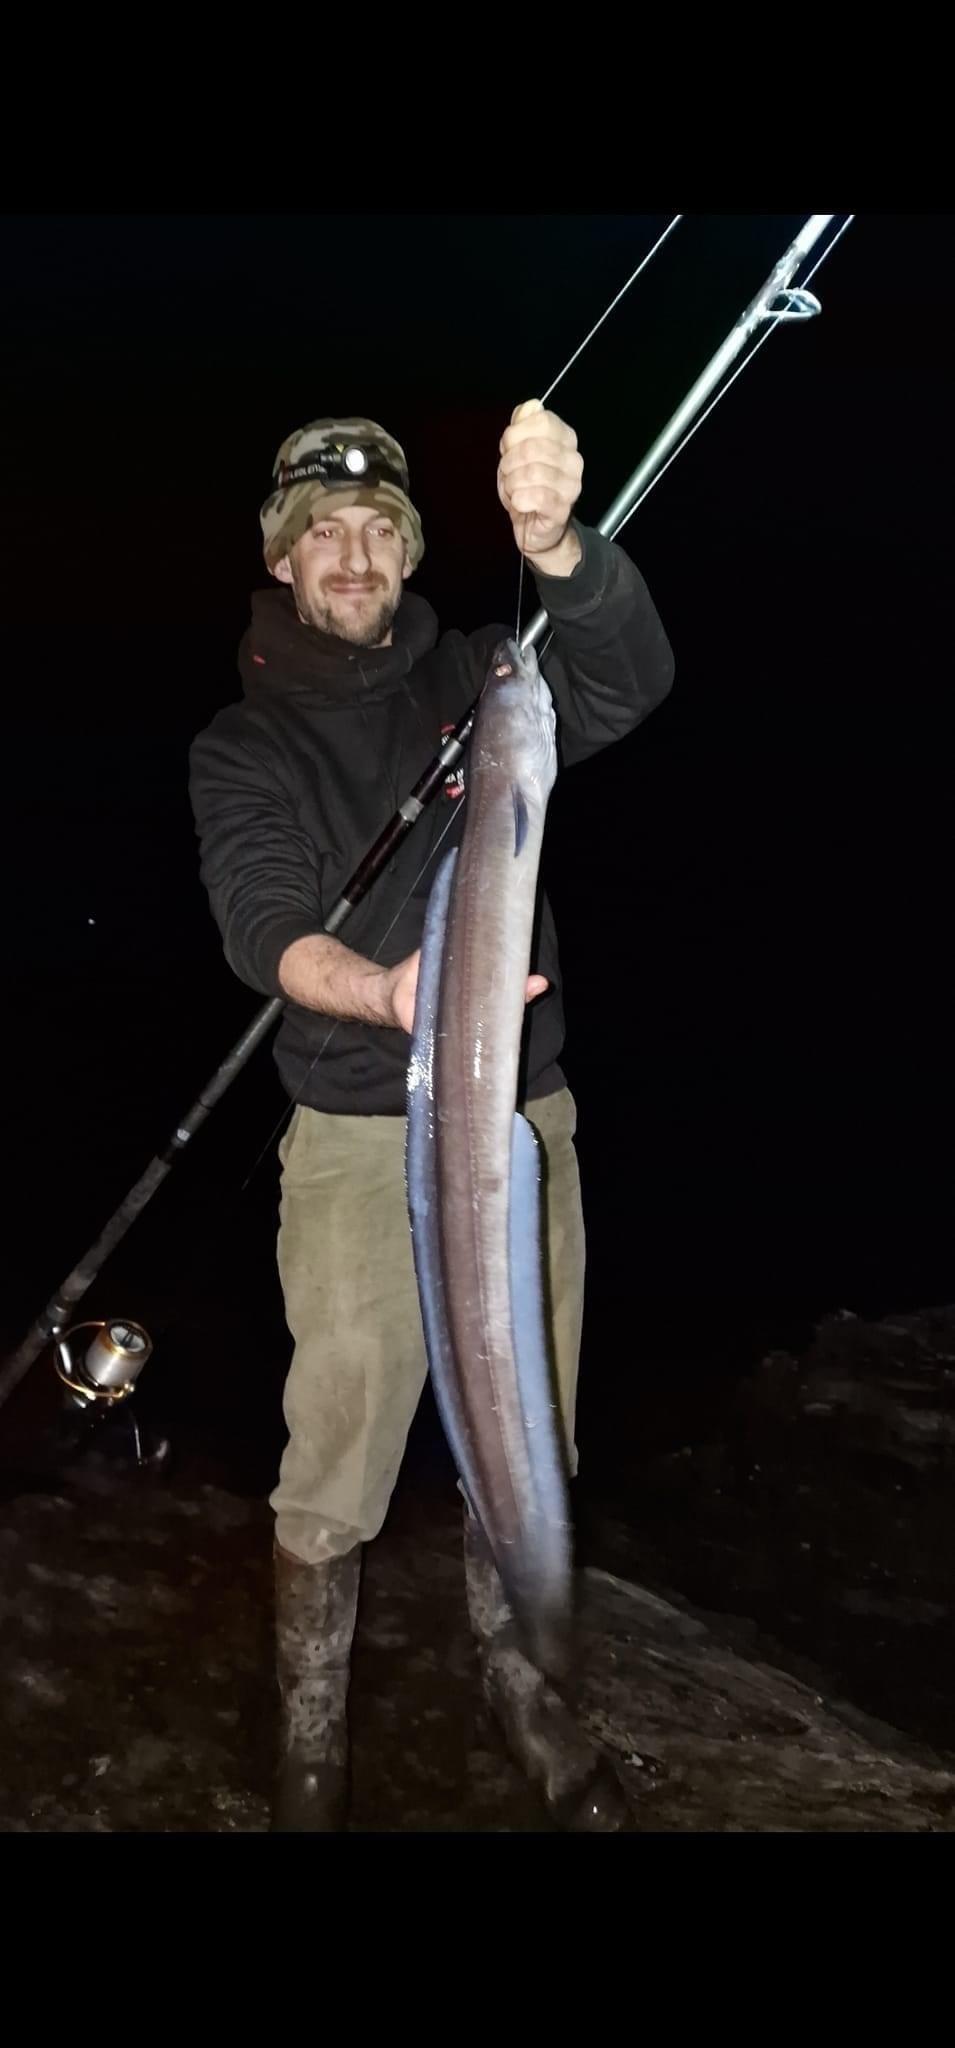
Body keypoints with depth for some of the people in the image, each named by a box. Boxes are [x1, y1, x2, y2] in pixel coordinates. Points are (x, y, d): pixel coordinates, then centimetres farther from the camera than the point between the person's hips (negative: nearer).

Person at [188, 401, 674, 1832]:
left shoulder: (476, 678, 5)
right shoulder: (242, 744, 1)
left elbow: (627, 684, -15)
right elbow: (262, 924, -15)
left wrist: (554, 545, -36)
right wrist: (386, 993, -37)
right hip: (359, 1139, -2)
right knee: (336, 1457, -1)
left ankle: (515, 1680, 38)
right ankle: (314, 1741, 21)